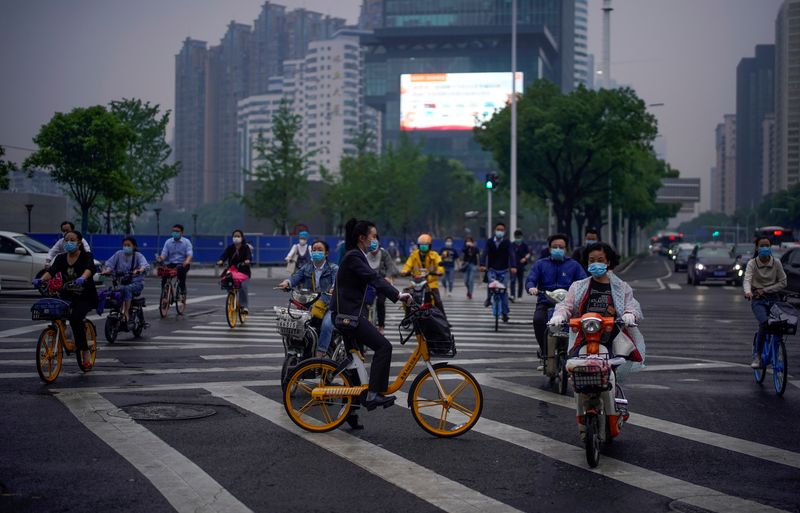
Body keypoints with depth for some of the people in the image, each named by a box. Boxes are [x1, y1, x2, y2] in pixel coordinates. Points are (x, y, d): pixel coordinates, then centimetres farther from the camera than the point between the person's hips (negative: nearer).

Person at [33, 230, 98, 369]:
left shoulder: (86, 256, -7)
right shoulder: (61, 258, 5)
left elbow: (90, 268, -29)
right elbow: (52, 271, -13)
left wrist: (82, 278, -51)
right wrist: (40, 280, -34)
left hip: (86, 296, -5)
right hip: (67, 295, 5)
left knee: (75, 318, -28)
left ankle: (85, 353, -16)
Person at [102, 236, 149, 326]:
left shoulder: (138, 256, -1)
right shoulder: (119, 254, 8)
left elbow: (146, 265, -19)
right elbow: (109, 263, -1)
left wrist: (139, 270, -41)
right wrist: (106, 270, -24)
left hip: (136, 283, -2)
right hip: (122, 282, 3)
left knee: (127, 289, -33)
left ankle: (126, 313, -29)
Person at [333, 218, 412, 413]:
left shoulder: (357, 256, 17)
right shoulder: (353, 257, -15)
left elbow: (374, 279, 20)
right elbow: (373, 278, -26)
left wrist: (398, 295, 13)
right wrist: (397, 295, -32)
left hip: (350, 313, 11)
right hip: (348, 314, -11)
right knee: (383, 346, -17)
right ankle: (374, 394, -16)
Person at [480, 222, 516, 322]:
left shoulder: (507, 243, 0)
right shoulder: (489, 242, 2)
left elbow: (511, 255, -11)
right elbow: (484, 253, -8)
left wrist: (513, 266, -28)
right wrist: (482, 265, -26)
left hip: (503, 270, 0)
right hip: (492, 269, 0)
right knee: (491, 282, -28)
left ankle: (505, 313, 4)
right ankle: (488, 299, -1)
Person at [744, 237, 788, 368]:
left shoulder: (776, 263, 1)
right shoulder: (752, 263, -5)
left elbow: (783, 283, 2)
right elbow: (747, 280, -20)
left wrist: (765, 290, -9)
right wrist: (748, 292, -42)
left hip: (773, 299, 3)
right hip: (758, 300, -3)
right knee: (764, 323, -27)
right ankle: (757, 355, -16)